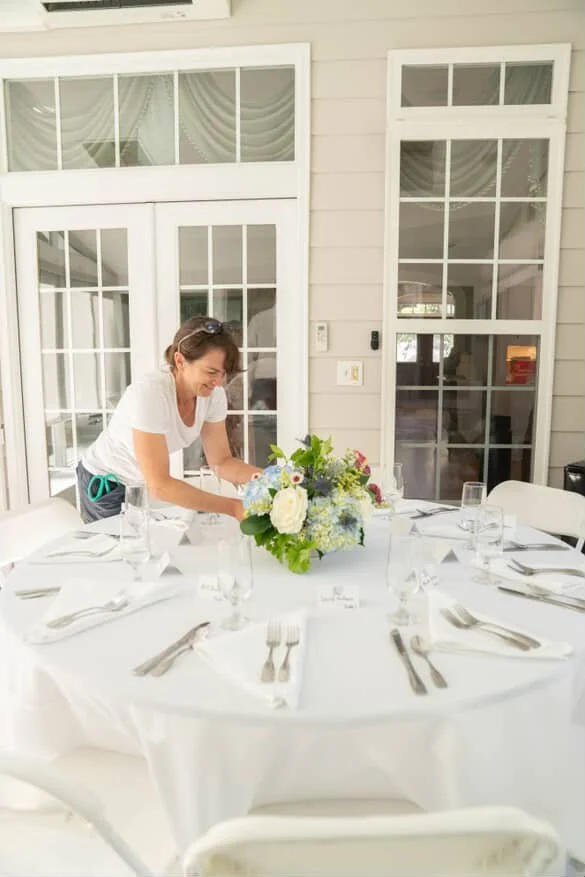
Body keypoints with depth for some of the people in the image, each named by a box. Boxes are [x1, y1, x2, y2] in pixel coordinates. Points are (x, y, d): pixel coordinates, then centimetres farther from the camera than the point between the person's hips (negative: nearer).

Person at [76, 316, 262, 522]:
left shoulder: (213, 393, -18)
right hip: (107, 484, -5)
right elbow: (159, 486, -38)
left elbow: (221, 462, -11)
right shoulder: (149, 393, -36)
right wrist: (233, 507, -40)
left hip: (147, 483, 5)